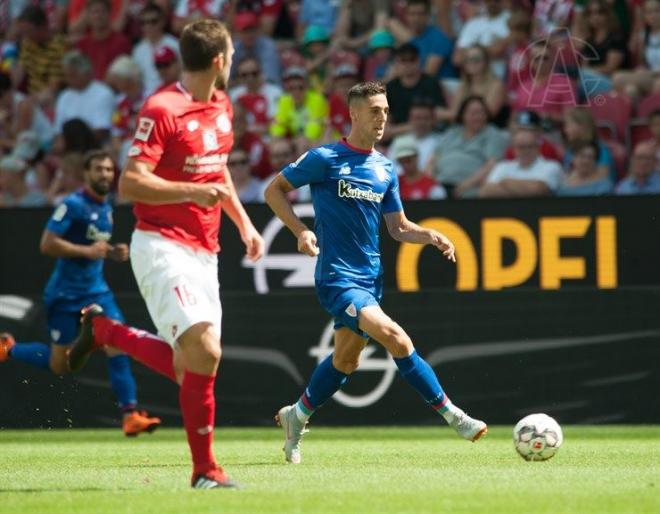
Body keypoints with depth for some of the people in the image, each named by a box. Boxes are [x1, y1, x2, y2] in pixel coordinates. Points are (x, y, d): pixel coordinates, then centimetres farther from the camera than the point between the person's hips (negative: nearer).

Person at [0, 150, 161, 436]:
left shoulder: (106, 208, 11)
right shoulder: (73, 205, -14)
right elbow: (47, 244, -19)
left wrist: (113, 253, 6)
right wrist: (87, 251, -23)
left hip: (96, 291, 6)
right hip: (66, 294, -6)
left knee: (118, 344, -13)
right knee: (59, 366, 2)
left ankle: (130, 415, -16)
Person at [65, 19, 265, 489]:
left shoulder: (223, 107, 13)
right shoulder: (163, 109, -13)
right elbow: (130, 183, -18)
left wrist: (244, 222, 23)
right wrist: (192, 192, -27)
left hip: (202, 252, 8)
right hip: (163, 247, -8)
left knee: (190, 369, 4)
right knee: (204, 352, -21)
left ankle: (104, 330, 26)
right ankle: (205, 469, -8)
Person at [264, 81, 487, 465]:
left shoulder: (385, 168, 10)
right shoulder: (325, 159, -8)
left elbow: (398, 227, 15)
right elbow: (274, 190, 0)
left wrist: (430, 236, -4)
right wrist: (301, 231, -13)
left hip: (371, 276, 7)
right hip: (337, 275, -7)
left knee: (346, 360, 12)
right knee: (397, 339, -21)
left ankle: (297, 417, 33)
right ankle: (451, 415, -15)